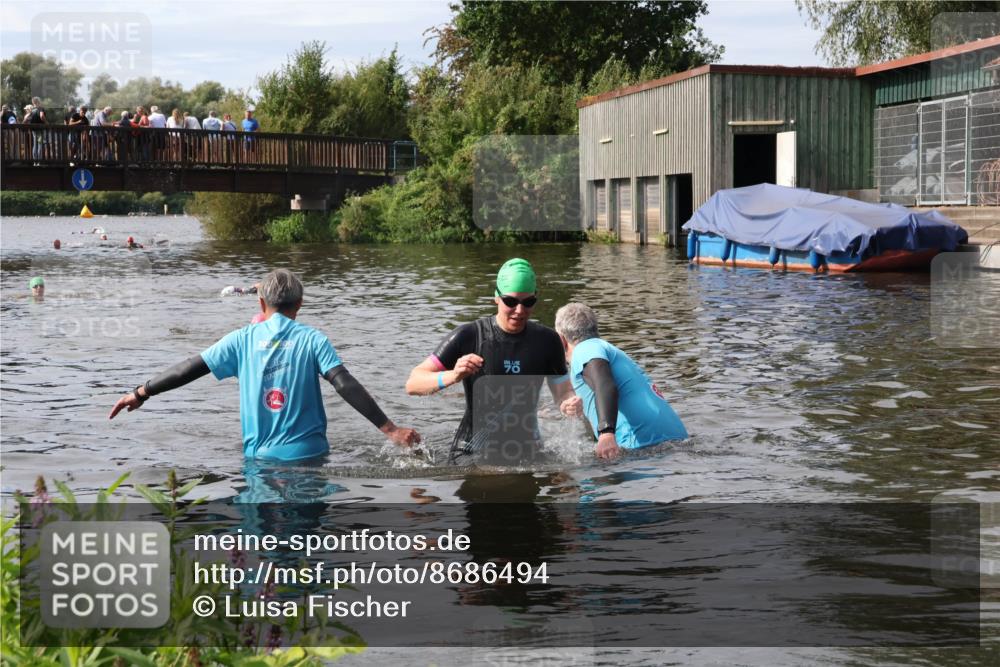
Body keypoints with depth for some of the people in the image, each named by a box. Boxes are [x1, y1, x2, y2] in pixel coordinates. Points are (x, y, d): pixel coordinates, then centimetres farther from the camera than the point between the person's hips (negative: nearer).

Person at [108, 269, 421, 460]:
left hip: (259, 456, 2)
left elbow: (190, 369, 2)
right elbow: (346, 386, -13)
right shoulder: (313, 339, -3)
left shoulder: (243, 339, 2)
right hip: (307, 454, -2)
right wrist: (390, 429, -16)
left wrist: (141, 393, 12)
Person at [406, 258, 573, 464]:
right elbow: (412, 384, -11)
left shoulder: (547, 340, 2)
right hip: (473, 452, -2)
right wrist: (452, 376, -31)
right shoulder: (469, 337, -9)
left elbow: (563, 392, 7)